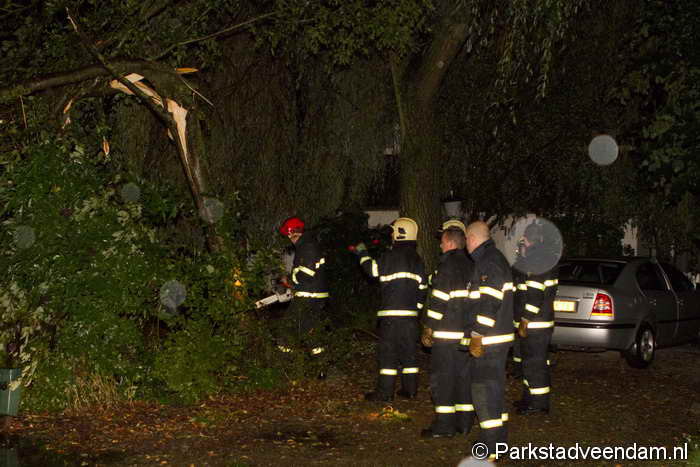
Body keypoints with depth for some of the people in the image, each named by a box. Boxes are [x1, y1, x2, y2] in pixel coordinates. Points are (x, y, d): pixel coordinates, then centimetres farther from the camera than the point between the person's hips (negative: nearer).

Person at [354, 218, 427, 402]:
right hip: (411, 314, 6)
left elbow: (372, 269, 0)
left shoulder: (391, 256, -10)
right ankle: (410, 389, 17)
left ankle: (385, 391, -2)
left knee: (388, 352, -3)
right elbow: (422, 288, 13)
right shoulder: (417, 259, 11)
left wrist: (362, 253, 15)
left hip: (391, 314, -6)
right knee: (409, 351, 12)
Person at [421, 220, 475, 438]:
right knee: (462, 375, 12)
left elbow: (439, 299, -16)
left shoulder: (447, 264, -12)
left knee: (442, 378, -3)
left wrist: (428, 328, -9)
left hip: (446, 332, -8)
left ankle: (444, 425, -2)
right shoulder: (470, 265, 14)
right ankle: (464, 422, 17)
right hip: (466, 331, 8)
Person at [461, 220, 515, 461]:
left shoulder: (488, 262, -17)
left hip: (488, 340, -10)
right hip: (500, 336, 10)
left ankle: (490, 445, -4)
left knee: (483, 387, -6)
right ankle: (499, 439, 25)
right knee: (495, 386, 16)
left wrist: (477, 337, -23)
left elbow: (489, 303, -24)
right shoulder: (496, 258, 16)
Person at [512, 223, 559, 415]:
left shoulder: (533, 262, -17)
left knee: (535, 362, -3)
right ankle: (530, 398, 27)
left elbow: (534, 295, -23)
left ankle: (538, 403, 2)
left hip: (534, 324, -10)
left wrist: (524, 322, -19)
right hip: (545, 319, 10)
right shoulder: (548, 259, 14)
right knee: (532, 361, 18)